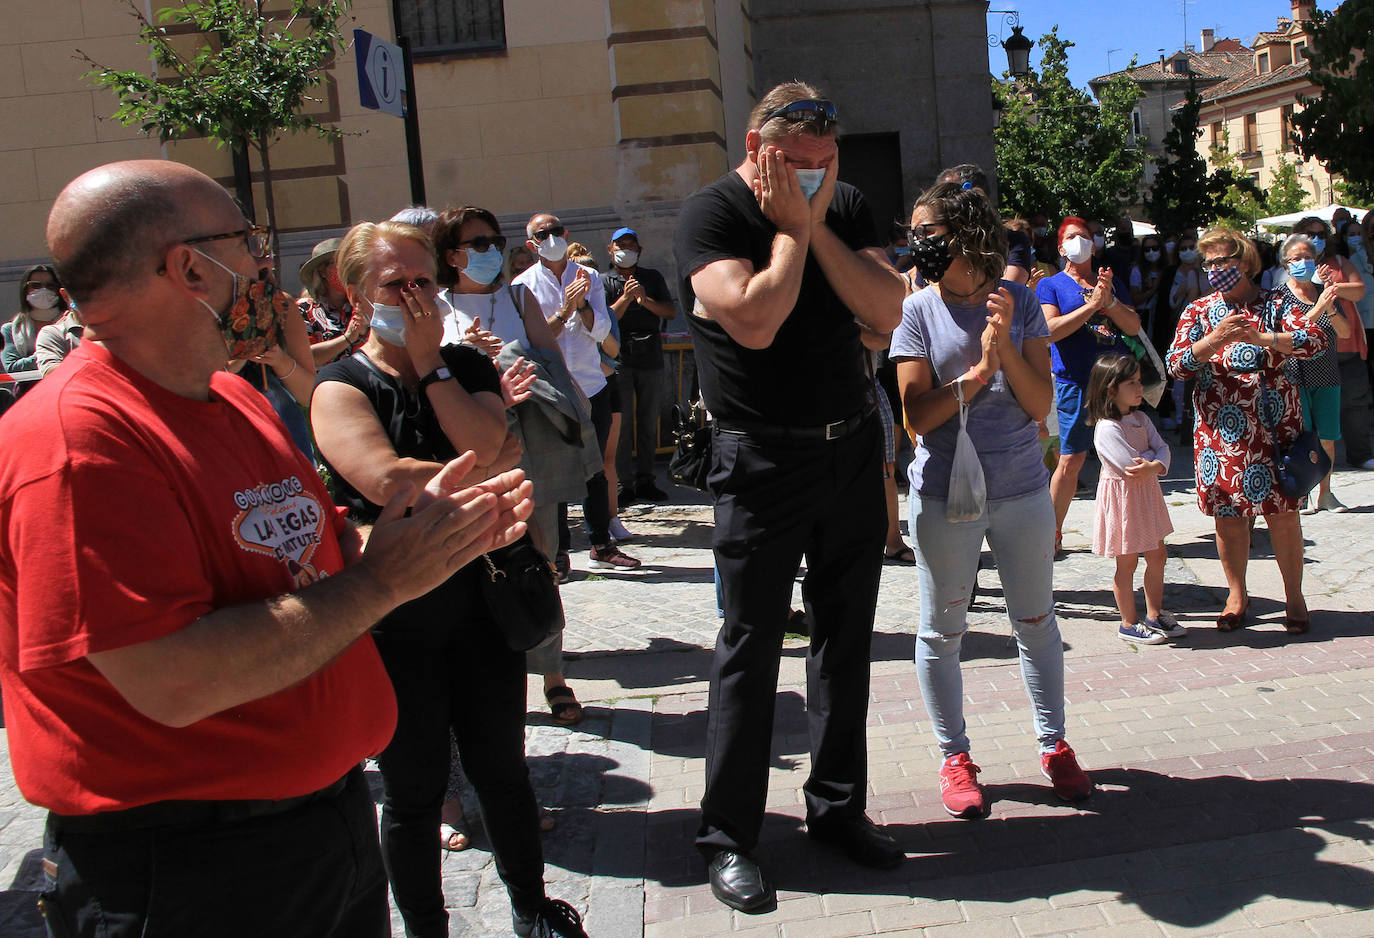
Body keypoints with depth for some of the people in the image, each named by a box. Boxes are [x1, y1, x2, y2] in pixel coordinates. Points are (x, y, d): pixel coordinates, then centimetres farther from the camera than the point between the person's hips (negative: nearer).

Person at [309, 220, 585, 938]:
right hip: (394, 624, -4)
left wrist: (430, 361, -13)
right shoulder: (342, 387, -7)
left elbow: (487, 444, -13)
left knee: (503, 771, 17)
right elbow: (385, 480, -24)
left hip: (478, 601, 4)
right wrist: (488, 472, -13)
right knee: (413, 791, 9)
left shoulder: (468, 367, 7)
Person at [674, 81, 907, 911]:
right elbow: (755, 321, -23)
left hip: (852, 448, 5)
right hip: (763, 461, -5)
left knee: (847, 638, 12)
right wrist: (791, 225, -13)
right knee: (751, 647, 0)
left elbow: (887, 310, -6)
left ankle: (838, 806, 27)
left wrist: (816, 223, -11)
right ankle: (728, 837, 13)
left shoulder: (846, 207, 7)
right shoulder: (711, 213, -8)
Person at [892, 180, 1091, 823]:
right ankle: (954, 757, 21)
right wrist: (980, 370, -19)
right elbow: (916, 415, -9)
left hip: (1022, 488, 2)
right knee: (941, 630, 6)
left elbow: (1040, 404, -4)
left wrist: (1005, 344, -17)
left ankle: (1054, 744, 30)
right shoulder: (917, 312, -3)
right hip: (944, 493, -1)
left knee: (1036, 620, 13)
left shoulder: (1020, 303, 1)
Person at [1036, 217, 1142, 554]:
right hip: (1075, 383, -4)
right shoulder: (1051, 285, 6)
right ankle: (1053, 533, 9)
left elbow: (1134, 327, 7)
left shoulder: (1111, 282, 17)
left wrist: (1109, 300, -10)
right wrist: (1093, 304, -16)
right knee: (1070, 461, -5)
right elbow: (1051, 330, -9)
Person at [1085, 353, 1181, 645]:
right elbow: (1131, 464, -26)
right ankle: (1129, 624, 16)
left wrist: (1154, 466, -23)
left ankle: (1154, 615, 30)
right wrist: (1154, 454, -8)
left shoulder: (1140, 419, 7)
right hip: (1122, 498, -8)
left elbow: (1162, 448, -1)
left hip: (1147, 494, 8)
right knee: (1126, 563, 3)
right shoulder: (1107, 428, -21)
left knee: (1157, 556, 15)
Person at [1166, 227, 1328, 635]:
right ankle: (1237, 596, 22)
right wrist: (1215, 339, -20)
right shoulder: (1199, 310, 7)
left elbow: (1316, 339, -12)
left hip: (1273, 425, -1)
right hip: (1219, 429, 1)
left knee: (1282, 511, 1)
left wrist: (1261, 337, -26)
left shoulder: (1275, 304, 4)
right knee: (1227, 514, 6)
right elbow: (1176, 364, -4)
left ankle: (1294, 597, 16)